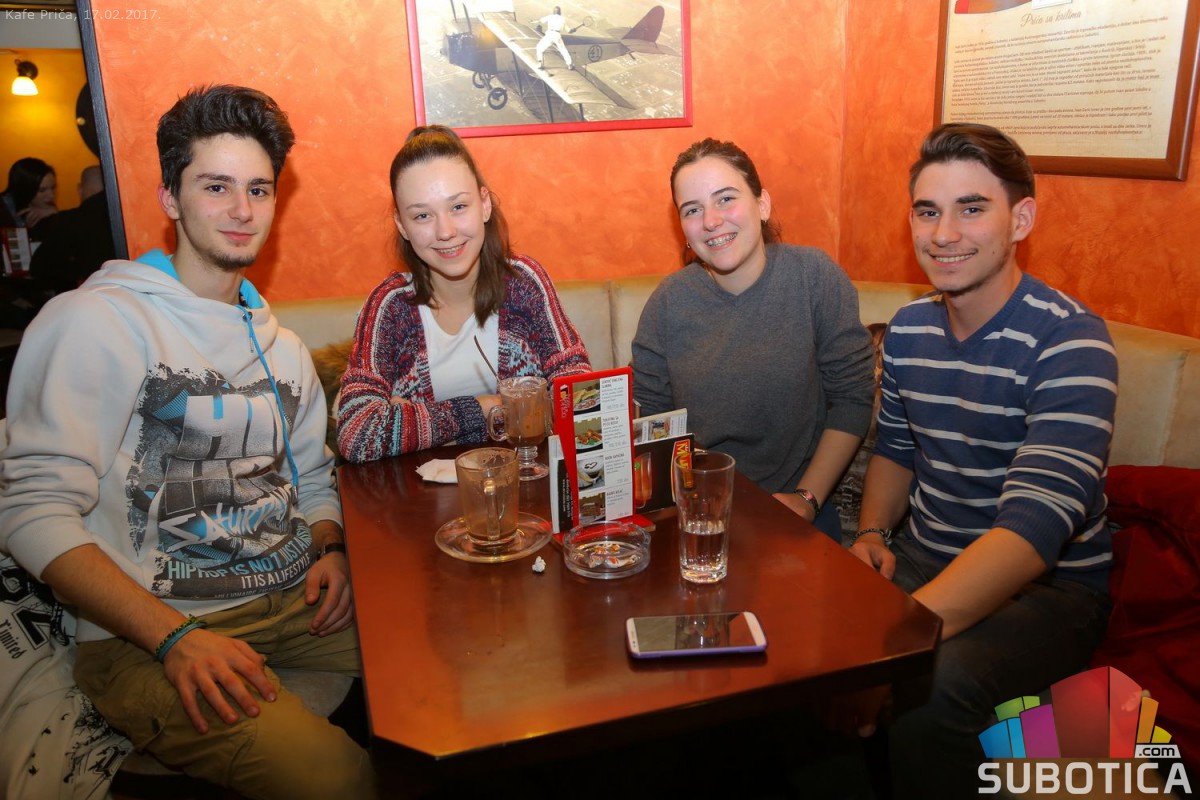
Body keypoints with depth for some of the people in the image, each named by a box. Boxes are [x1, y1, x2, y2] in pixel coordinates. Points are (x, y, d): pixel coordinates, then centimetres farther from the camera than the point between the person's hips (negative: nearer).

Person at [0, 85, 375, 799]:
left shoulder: (279, 344, 17)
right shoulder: (96, 321, -8)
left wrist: (330, 548, 0)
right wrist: (176, 636, -22)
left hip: (294, 602, 7)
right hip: (148, 637, -6)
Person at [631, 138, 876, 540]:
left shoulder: (814, 276, -6)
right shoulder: (669, 300, -2)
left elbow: (851, 399, -4)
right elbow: (646, 414, 1)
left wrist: (808, 497, -8)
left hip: (797, 510, -1)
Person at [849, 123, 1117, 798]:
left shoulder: (1069, 339, -19)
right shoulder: (907, 330, 3)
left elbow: (1033, 528, -31)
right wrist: (872, 536, -3)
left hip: (1050, 585, -6)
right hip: (924, 560, 6)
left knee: (929, 688, -34)